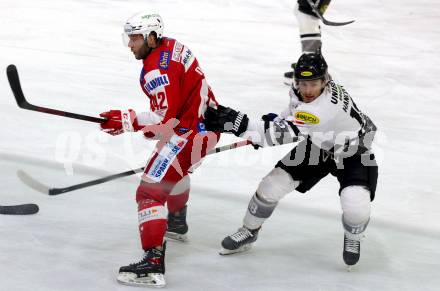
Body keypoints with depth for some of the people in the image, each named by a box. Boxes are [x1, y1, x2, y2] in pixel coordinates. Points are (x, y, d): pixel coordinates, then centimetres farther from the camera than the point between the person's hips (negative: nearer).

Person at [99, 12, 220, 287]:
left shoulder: (157, 70, -23)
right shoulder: (171, 46, 8)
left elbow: (166, 118, -27)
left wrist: (127, 121, -23)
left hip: (190, 132, -11)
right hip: (206, 119, 11)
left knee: (151, 190, -14)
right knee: (175, 169, 38)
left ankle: (153, 263, -23)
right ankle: (177, 223, 61)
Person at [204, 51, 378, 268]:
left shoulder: (327, 105, -41)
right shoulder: (301, 91, -15)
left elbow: (288, 132, -44)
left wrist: (240, 123, -48)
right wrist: (276, 121, -7)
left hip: (352, 151, -7)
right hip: (316, 145, 7)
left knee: (356, 208, -26)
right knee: (272, 185, -4)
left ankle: (352, 239, 10)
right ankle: (249, 231, 21)